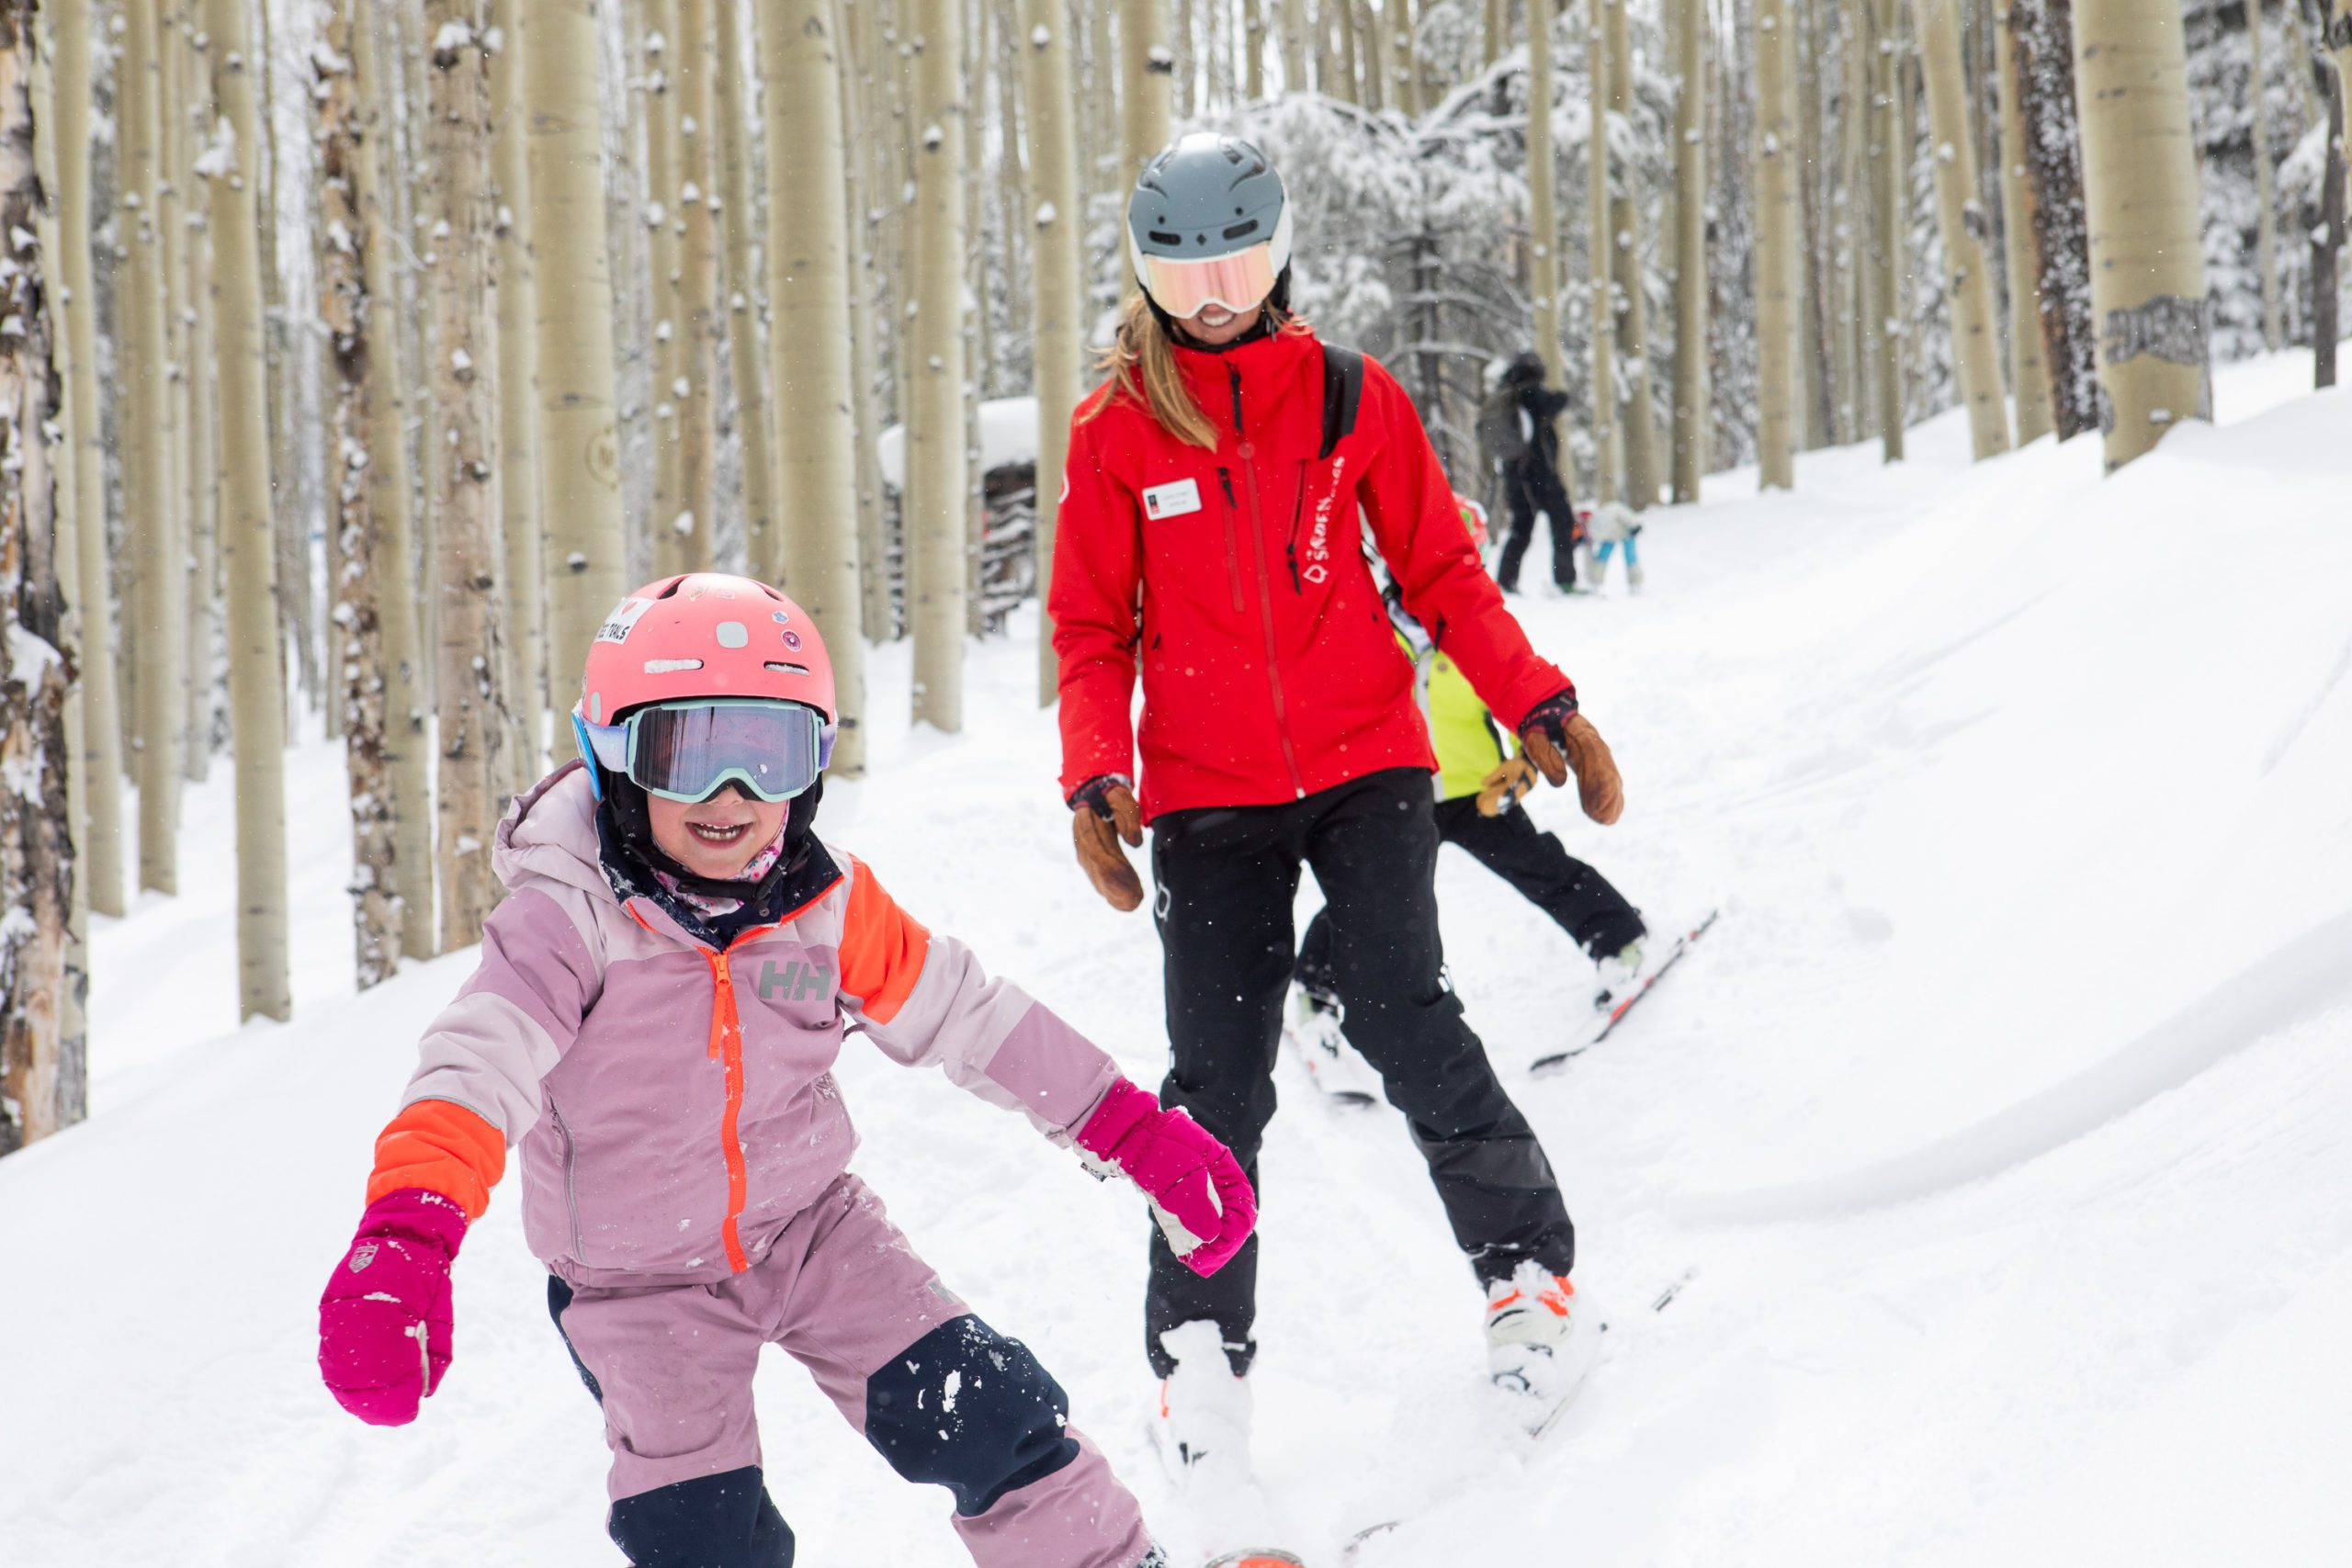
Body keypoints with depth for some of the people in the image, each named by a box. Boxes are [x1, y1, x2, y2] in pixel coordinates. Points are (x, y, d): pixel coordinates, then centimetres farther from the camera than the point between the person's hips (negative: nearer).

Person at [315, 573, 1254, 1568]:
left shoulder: (826, 904, -10)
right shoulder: (567, 919, -24)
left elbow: (964, 1016, 1)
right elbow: (476, 1063, -40)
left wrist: (1133, 1129, 2)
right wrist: (404, 1234, -58)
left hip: (809, 1224, 3)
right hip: (642, 1287, -3)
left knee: (986, 1416, -2)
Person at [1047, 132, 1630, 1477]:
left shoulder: (1353, 397, 4)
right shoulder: (1116, 431, 4)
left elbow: (1441, 574, 9)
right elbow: (1092, 629, 7)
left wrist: (1541, 705, -2)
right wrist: (1096, 777, -8)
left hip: (1366, 762, 0)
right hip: (1207, 797, 1)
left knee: (1402, 1015, -15)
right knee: (1220, 1079, -5)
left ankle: (1530, 1265, 4)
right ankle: (1202, 1349, 10)